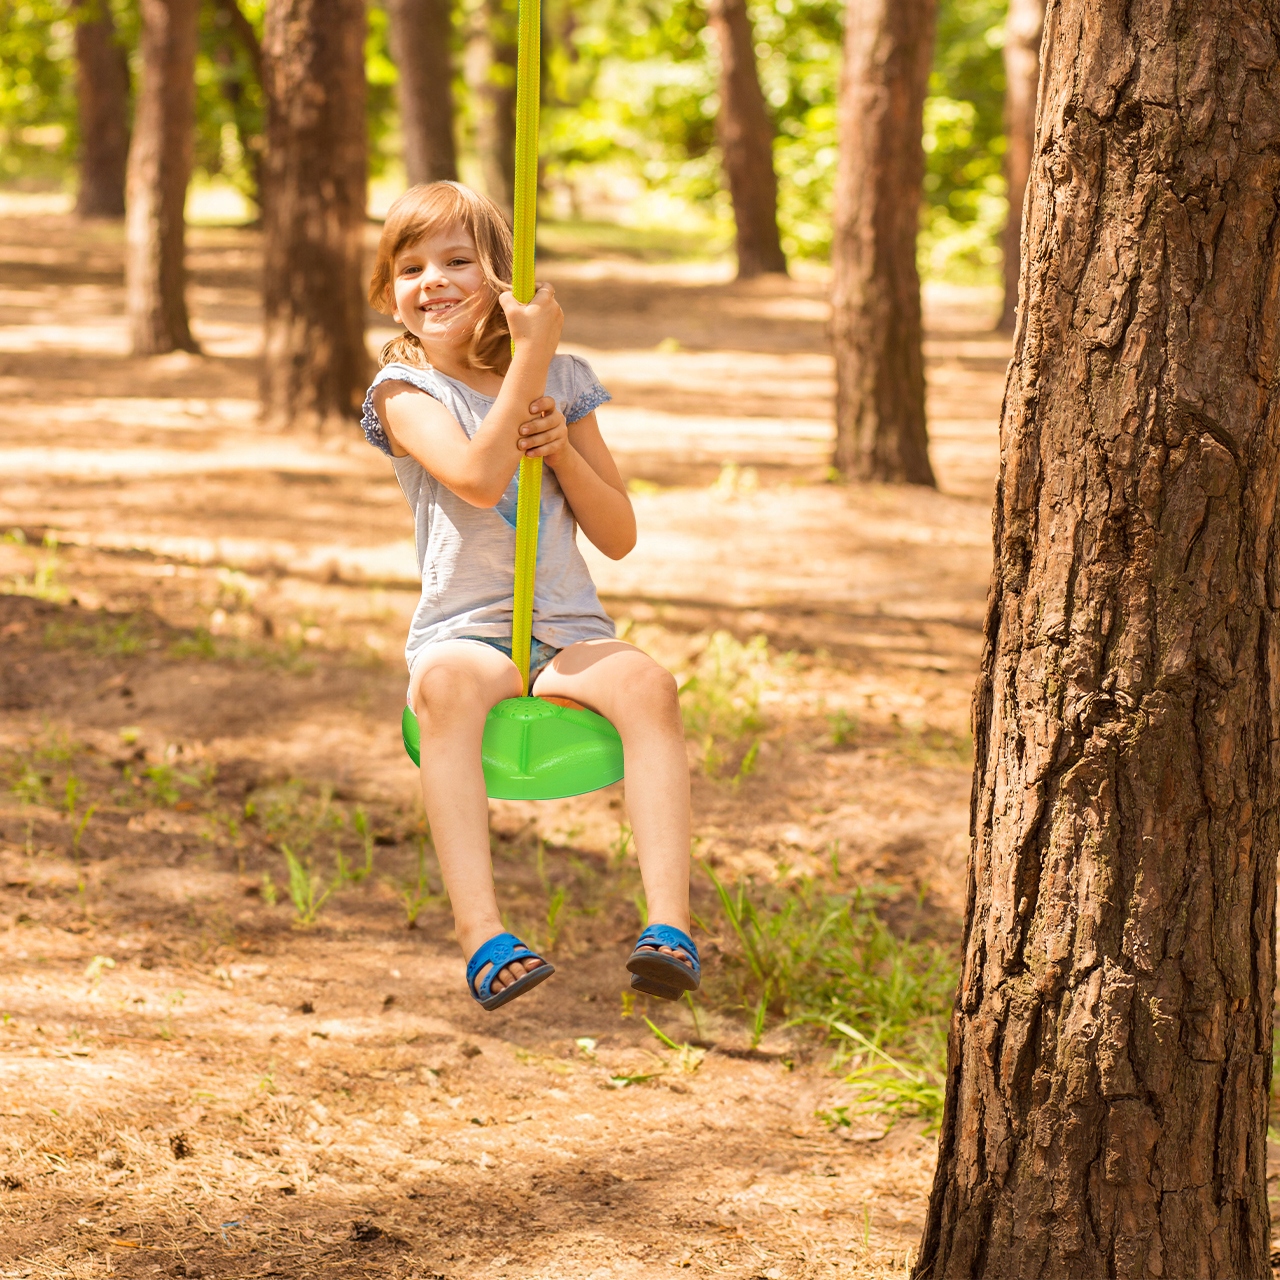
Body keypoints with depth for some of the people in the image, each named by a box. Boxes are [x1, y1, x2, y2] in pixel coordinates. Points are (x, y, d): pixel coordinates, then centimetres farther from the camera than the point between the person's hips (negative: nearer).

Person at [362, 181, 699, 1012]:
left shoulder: (563, 383, 13)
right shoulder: (406, 390, 3)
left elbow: (619, 535, 11)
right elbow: (480, 477, -18)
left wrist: (560, 445, -4)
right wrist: (529, 358, -14)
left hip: (570, 632, 3)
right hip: (464, 631, -3)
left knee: (649, 684, -32)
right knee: (447, 686, -40)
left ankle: (671, 926, -41)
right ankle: (484, 939, -48)